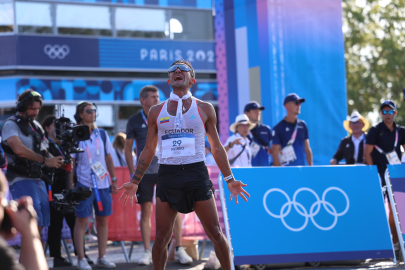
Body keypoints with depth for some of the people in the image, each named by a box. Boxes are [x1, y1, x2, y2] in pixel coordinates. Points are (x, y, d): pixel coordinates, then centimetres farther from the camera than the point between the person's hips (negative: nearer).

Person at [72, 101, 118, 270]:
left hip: (103, 183, 4)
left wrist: (114, 179, 10)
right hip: (84, 183, -4)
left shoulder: (102, 134, 10)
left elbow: (108, 158, 14)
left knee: (103, 219, 6)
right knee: (81, 219, -3)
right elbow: (71, 162, -3)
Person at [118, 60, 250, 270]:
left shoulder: (204, 109, 8)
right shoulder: (156, 111, 11)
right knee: (161, 238, 1)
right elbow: (148, 150, 16)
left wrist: (229, 178, 4)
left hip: (197, 174, -1)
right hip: (167, 176, 1)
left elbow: (216, 147, 11)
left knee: (215, 234, -2)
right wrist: (134, 182, 11)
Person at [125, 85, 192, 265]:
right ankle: (147, 252, 7)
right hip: (144, 172, 0)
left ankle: (179, 250, 1)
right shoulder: (134, 121, 1)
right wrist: (132, 172, 0)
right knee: (146, 211, 0)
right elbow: (128, 148, 7)